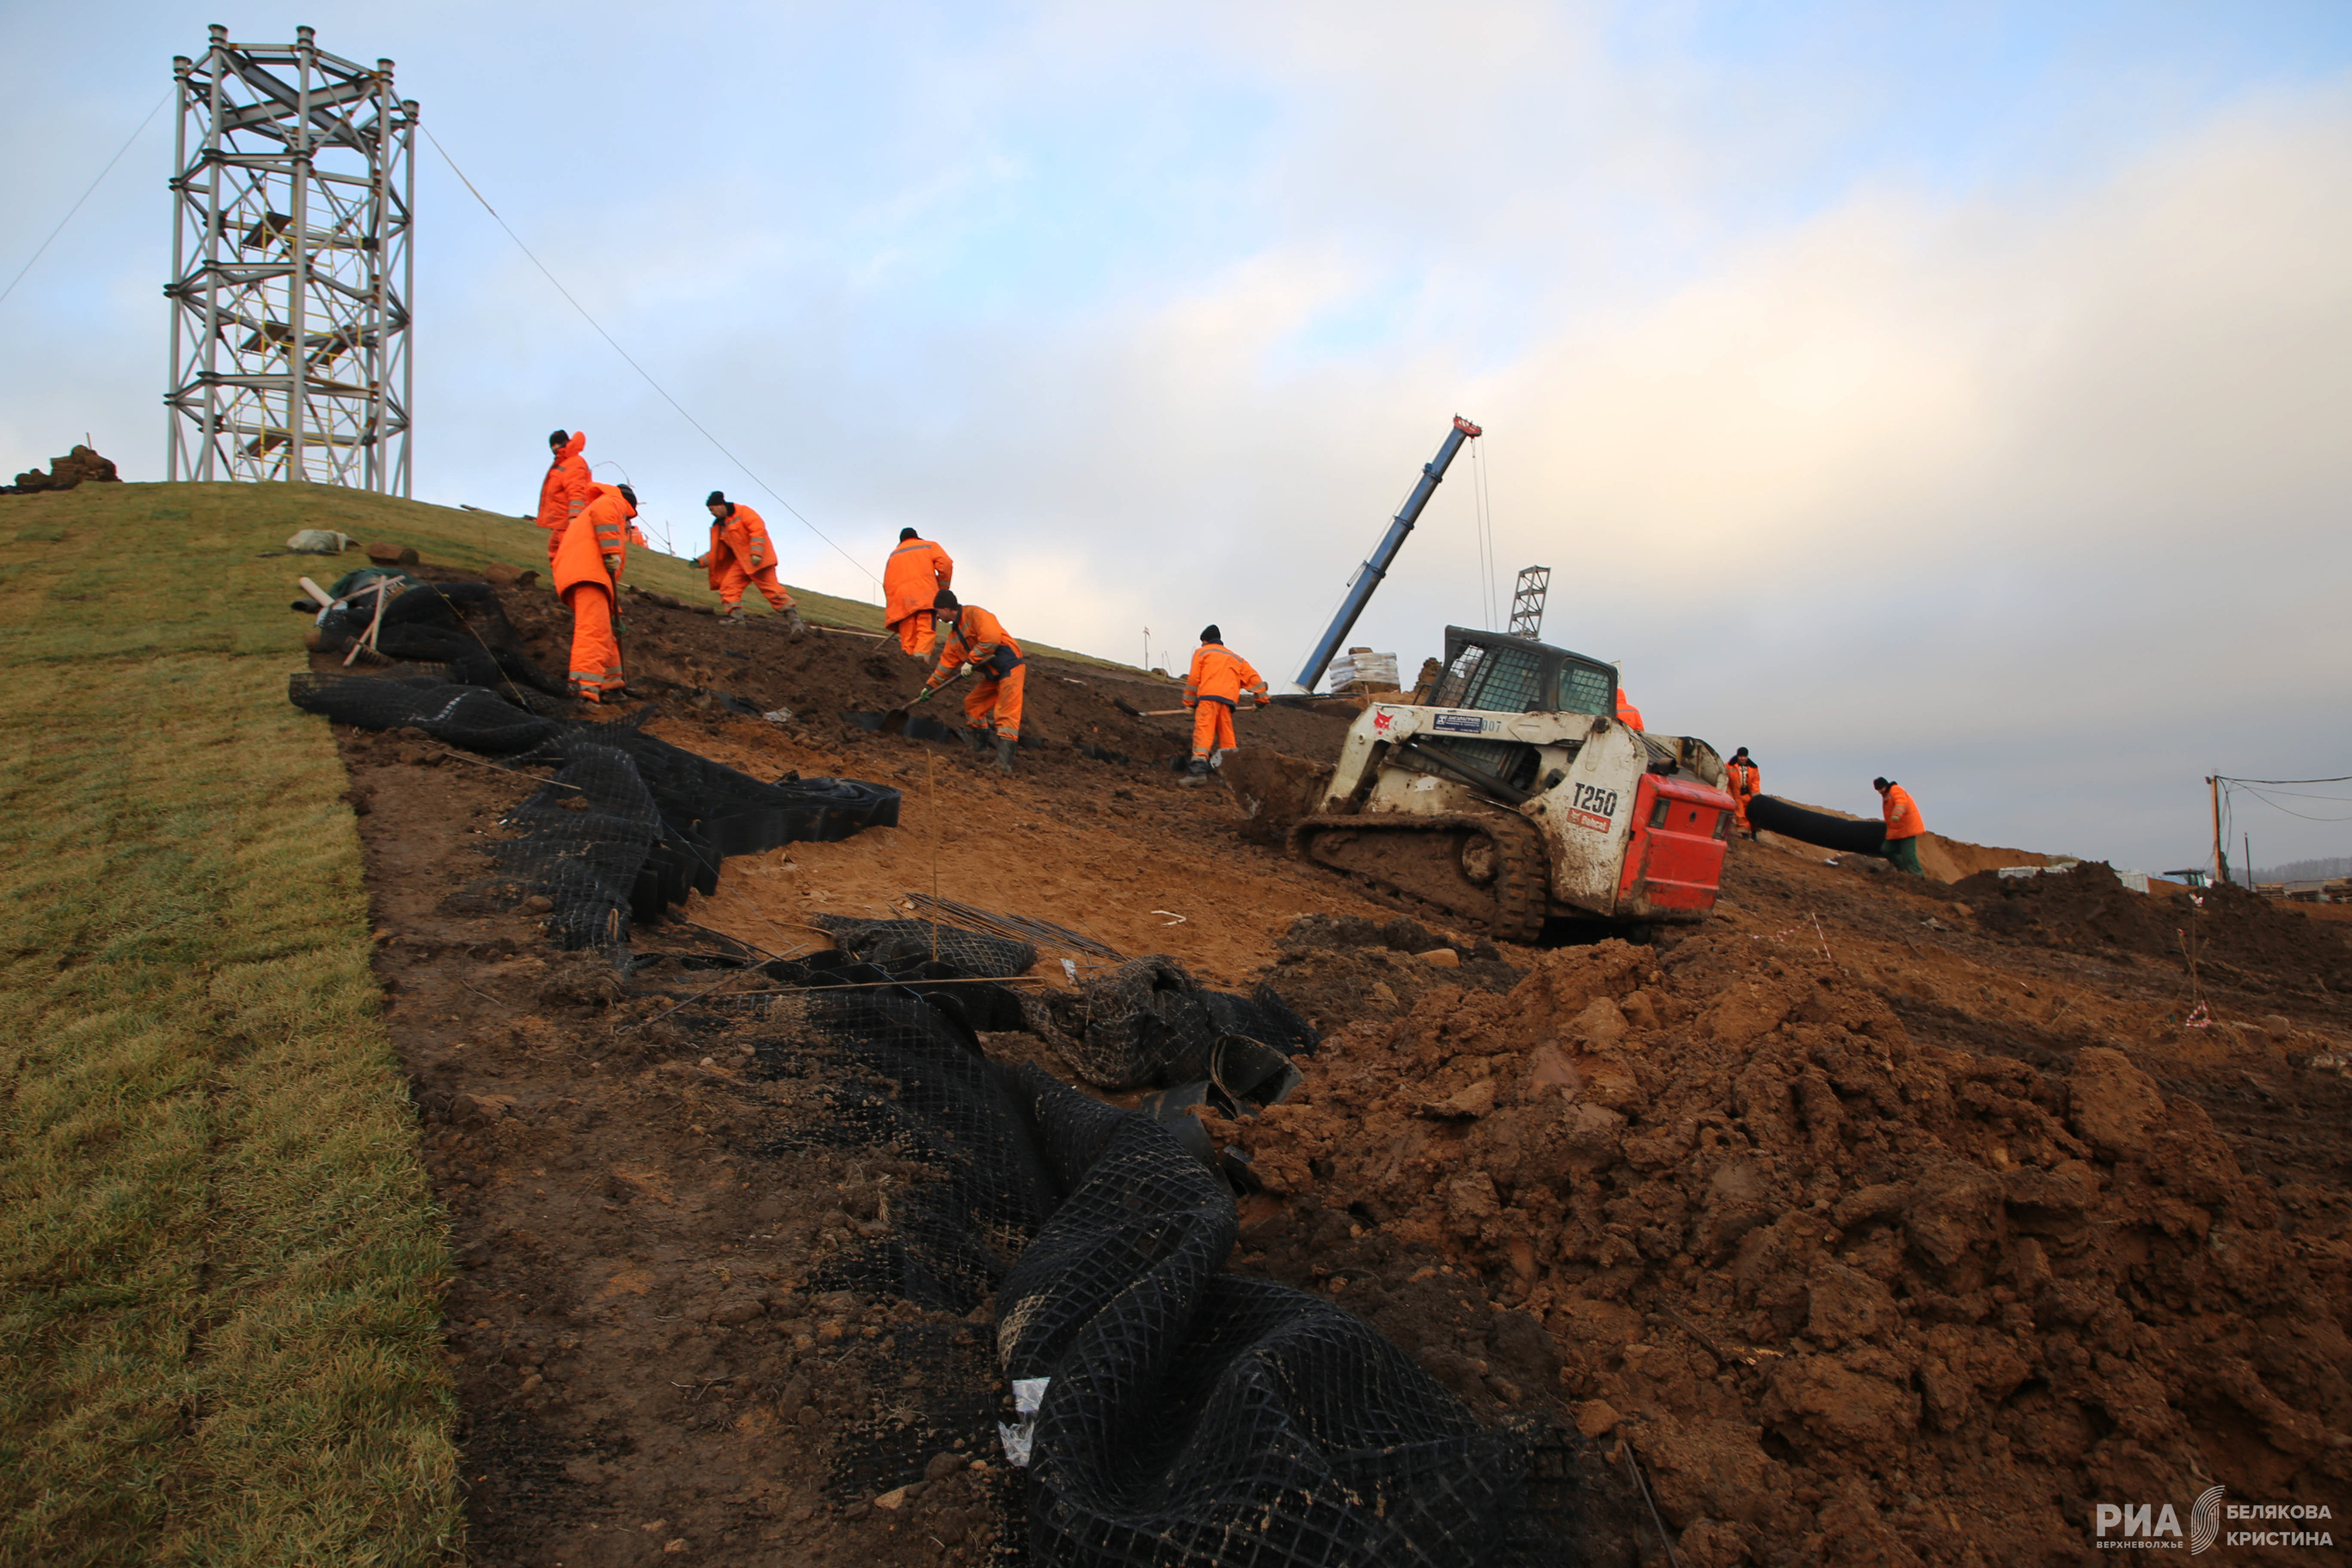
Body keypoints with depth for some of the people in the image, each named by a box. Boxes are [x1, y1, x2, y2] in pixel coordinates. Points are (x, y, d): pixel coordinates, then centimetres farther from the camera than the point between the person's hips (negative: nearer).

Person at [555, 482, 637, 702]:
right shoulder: (614, 501, 15)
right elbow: (603, 512, -13)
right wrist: (612, 551, -16)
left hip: (570, 573, 10)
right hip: (588, 570, -10)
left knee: (604, 633, 19)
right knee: (593, 628, -22)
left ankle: (611, 684, 25)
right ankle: (584, 688, -35)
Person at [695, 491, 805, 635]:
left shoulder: (742, 511, -4)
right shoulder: (719, 526, 21)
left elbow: (758, 528, -16)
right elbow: (718, 552, 21)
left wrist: (756, 553, -24)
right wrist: (702, 561, 7)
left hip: (757, 558, -9)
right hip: (741, 561, 9)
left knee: (771, 588, -15)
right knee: (728, 587, -6)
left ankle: (794, 621, -18)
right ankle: (736, 618, -7)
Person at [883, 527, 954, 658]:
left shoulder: (893, 555, 28)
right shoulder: (928, 545, 19)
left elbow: (887, 584, 19)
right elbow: (945, 564, 1)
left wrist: (892, 606, 19)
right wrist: (943, 587, 10)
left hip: (901, 599, 3)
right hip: (925, 596, -3)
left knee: (907, 639, 2)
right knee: (926, 631, -15)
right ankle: (920, 661, -36)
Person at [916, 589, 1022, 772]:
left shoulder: (974, 614, -12)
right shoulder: (954, 635, 16)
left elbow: (991, 638, -26)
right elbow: (947, 662, 23)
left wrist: (970, 661, -19)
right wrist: (930, 686, 24)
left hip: (1011, 667, -10)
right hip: (992, 675, 10)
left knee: (1006, 713, -18)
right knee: (972, 704, 16)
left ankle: (1004, 762, -27)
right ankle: (979, 745, 31)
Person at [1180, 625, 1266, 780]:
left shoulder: (1201, 652, 19)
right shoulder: (1236, 658, 32)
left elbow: (1193, 679, 10)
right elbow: (1253, 677, 24)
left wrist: (1189, 702, 14)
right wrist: (1260, 698, 26)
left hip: (1208, 696, -4)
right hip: (1229, 700, 4)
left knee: (1203, 731, -16)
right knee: (1226, 735, 7)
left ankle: (1198, 769, -32)